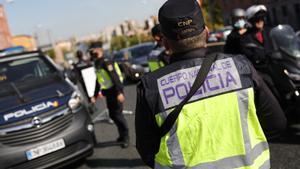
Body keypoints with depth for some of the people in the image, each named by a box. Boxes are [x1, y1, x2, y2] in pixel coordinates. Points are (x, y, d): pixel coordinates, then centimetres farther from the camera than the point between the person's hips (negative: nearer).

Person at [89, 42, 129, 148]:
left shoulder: (107, 63, -16)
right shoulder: (97, 64, 13)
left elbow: (115, 77, -24)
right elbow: (98, 81, 21)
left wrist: (119, 92, -30)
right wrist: (95, 95, 23)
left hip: (115, 91, -9)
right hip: (107, 92, 9)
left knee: (118, 114, -7)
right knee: (112, 115, 13)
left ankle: (125, 137, 6)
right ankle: (122, 135, 27)